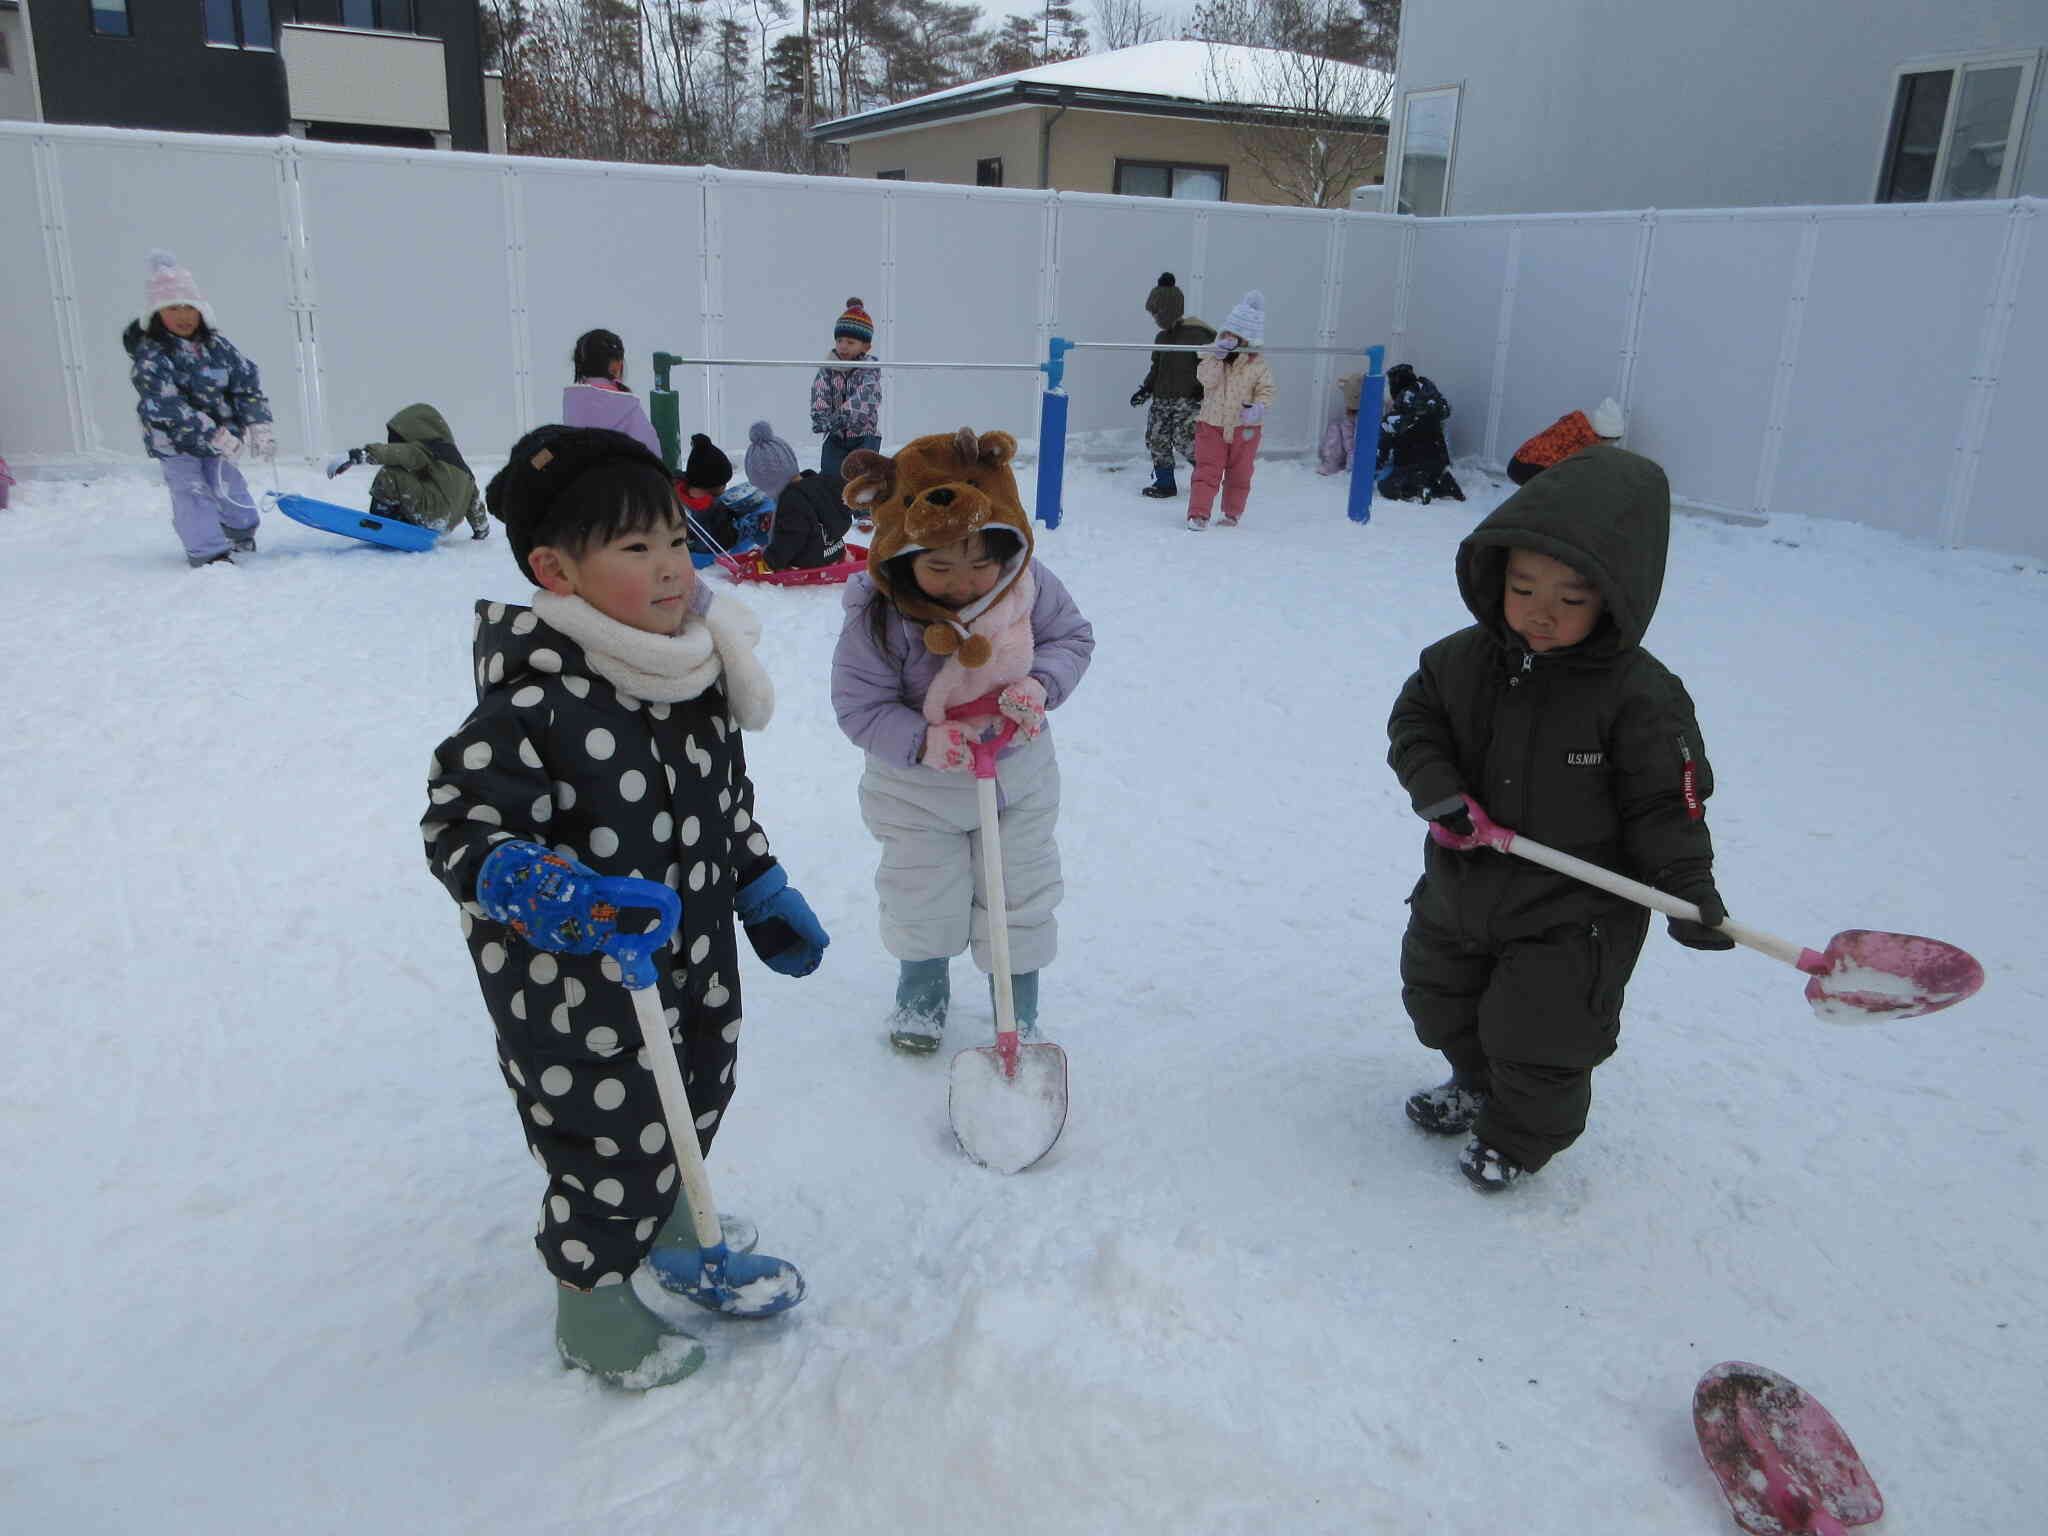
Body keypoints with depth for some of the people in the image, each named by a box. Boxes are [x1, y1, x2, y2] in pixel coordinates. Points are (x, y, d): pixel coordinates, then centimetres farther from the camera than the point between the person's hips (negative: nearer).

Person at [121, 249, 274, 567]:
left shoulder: (216, 345, -3)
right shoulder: (149, 356, -18)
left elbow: (247, 381, 0)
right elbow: (168, 406, -26)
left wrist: (259, 425, -13)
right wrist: (215, 436, -32)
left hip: (219, 432, 4)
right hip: (174, 440, -4)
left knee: (228, 485, 12)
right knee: (192, 492, -9)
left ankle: (242, 530, 37)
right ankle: (208, 552, -4)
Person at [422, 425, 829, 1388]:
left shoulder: (696, 671, -4)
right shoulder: (533, 709, -29)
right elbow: (458, 823, -24)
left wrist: (763, 890, 12)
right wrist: (506, 874, -44)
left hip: (694, 956, 8)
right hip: (578, 989, -8)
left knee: (695, 1102, 27)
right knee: (613, 1136, 9)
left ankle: (665, 1222, 58)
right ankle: (591, 1310, 37)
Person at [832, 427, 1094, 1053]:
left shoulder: (1029, 584, -18)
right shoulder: (878, 615, -25)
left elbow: (1072, 637, -3)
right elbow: (861, 707, -19)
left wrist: (1040, 684, -22)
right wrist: (923, 741, -34)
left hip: (1019, 772, 2)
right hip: (918, 788, -2)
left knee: (1021, 896, 14)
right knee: (922, 899, 12)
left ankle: (1019, 1011, 37)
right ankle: (921, 995, 43)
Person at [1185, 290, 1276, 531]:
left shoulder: (1259, 365, -5)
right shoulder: (1213, 359, -2)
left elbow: (1266, 390, -6)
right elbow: (1205, 378, -17)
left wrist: (1259, 407, -25)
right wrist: (1218, 356, -24)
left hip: (1244, 428, 0)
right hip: (1212, 424, 0)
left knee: (1239, 473, 12)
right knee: (1207, 471, -5)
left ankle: (1232, 513, 26)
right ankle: (1198, 513, -4)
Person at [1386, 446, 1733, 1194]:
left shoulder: (1640, 696, -21)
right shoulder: (1464, 660, -10)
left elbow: (1664, 801, -15)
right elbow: (1415, 719, 0)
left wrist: (1690, 887, -22)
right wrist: (1437, 790, -17)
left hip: (1571, 915, -5)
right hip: (1461, 889, 5)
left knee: (1538, 1036, 7)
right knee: (1442, 1004, 24)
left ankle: (1524, 1136, 37)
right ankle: (1478, 1084, 53)